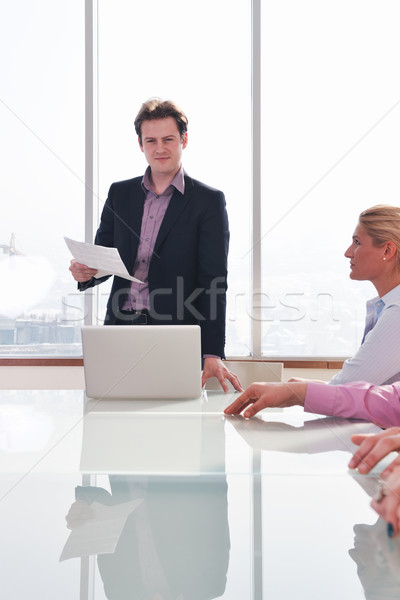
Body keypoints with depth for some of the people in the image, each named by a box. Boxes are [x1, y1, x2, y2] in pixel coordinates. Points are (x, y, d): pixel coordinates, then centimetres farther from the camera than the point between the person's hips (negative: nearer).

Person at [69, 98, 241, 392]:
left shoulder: (209, 200, 1)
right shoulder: (119, 193, 14)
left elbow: (213, 281, -5)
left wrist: (213, 354, -15)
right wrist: (85, 271, -8)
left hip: (176, 335, -3)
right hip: (121, 326, 3)